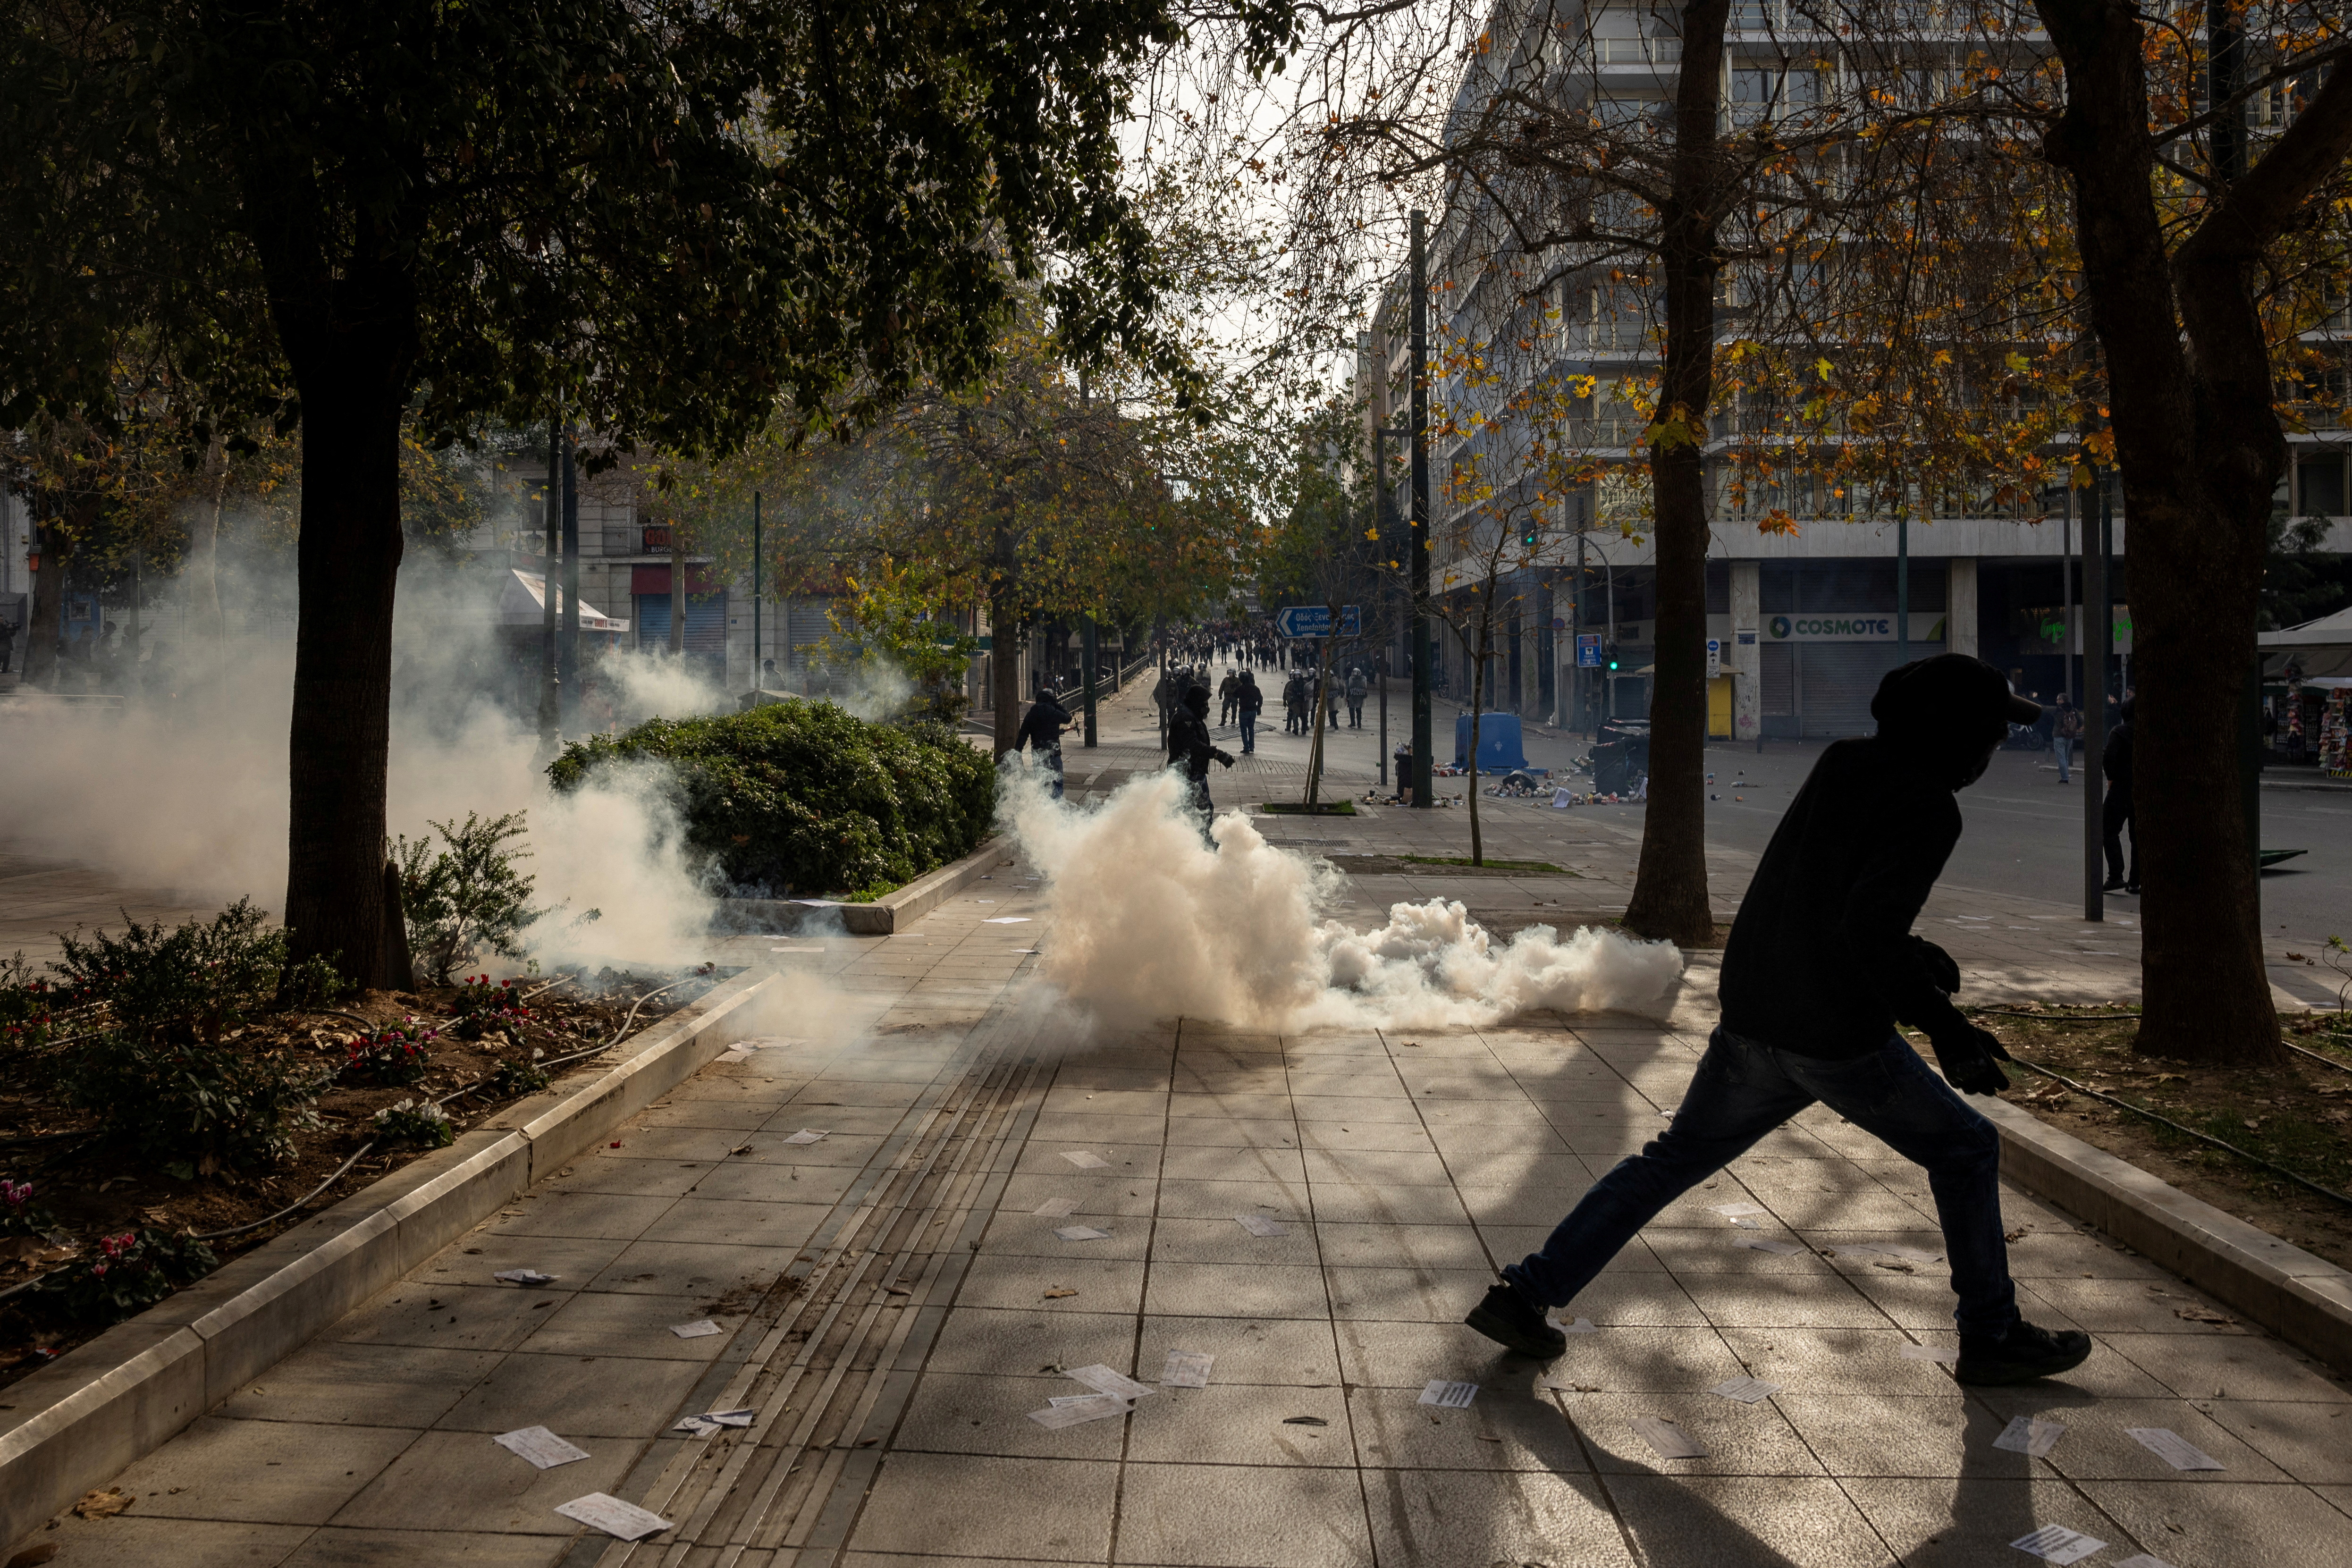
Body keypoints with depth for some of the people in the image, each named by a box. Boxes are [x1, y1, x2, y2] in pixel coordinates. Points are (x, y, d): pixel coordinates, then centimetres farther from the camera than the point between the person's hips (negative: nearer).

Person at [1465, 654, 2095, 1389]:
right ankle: (1991, 1339, 26)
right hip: (1838, 1038, -7)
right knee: (1964, 1151, 16)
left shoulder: (1842, 764, 10)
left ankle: (1523, 1295, 12)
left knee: (1674, 1159, 15)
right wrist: (1943, 1025, -21)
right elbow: (1870, 934, -26)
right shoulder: (1927, 809, -14)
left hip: (1751, 1022, 7)